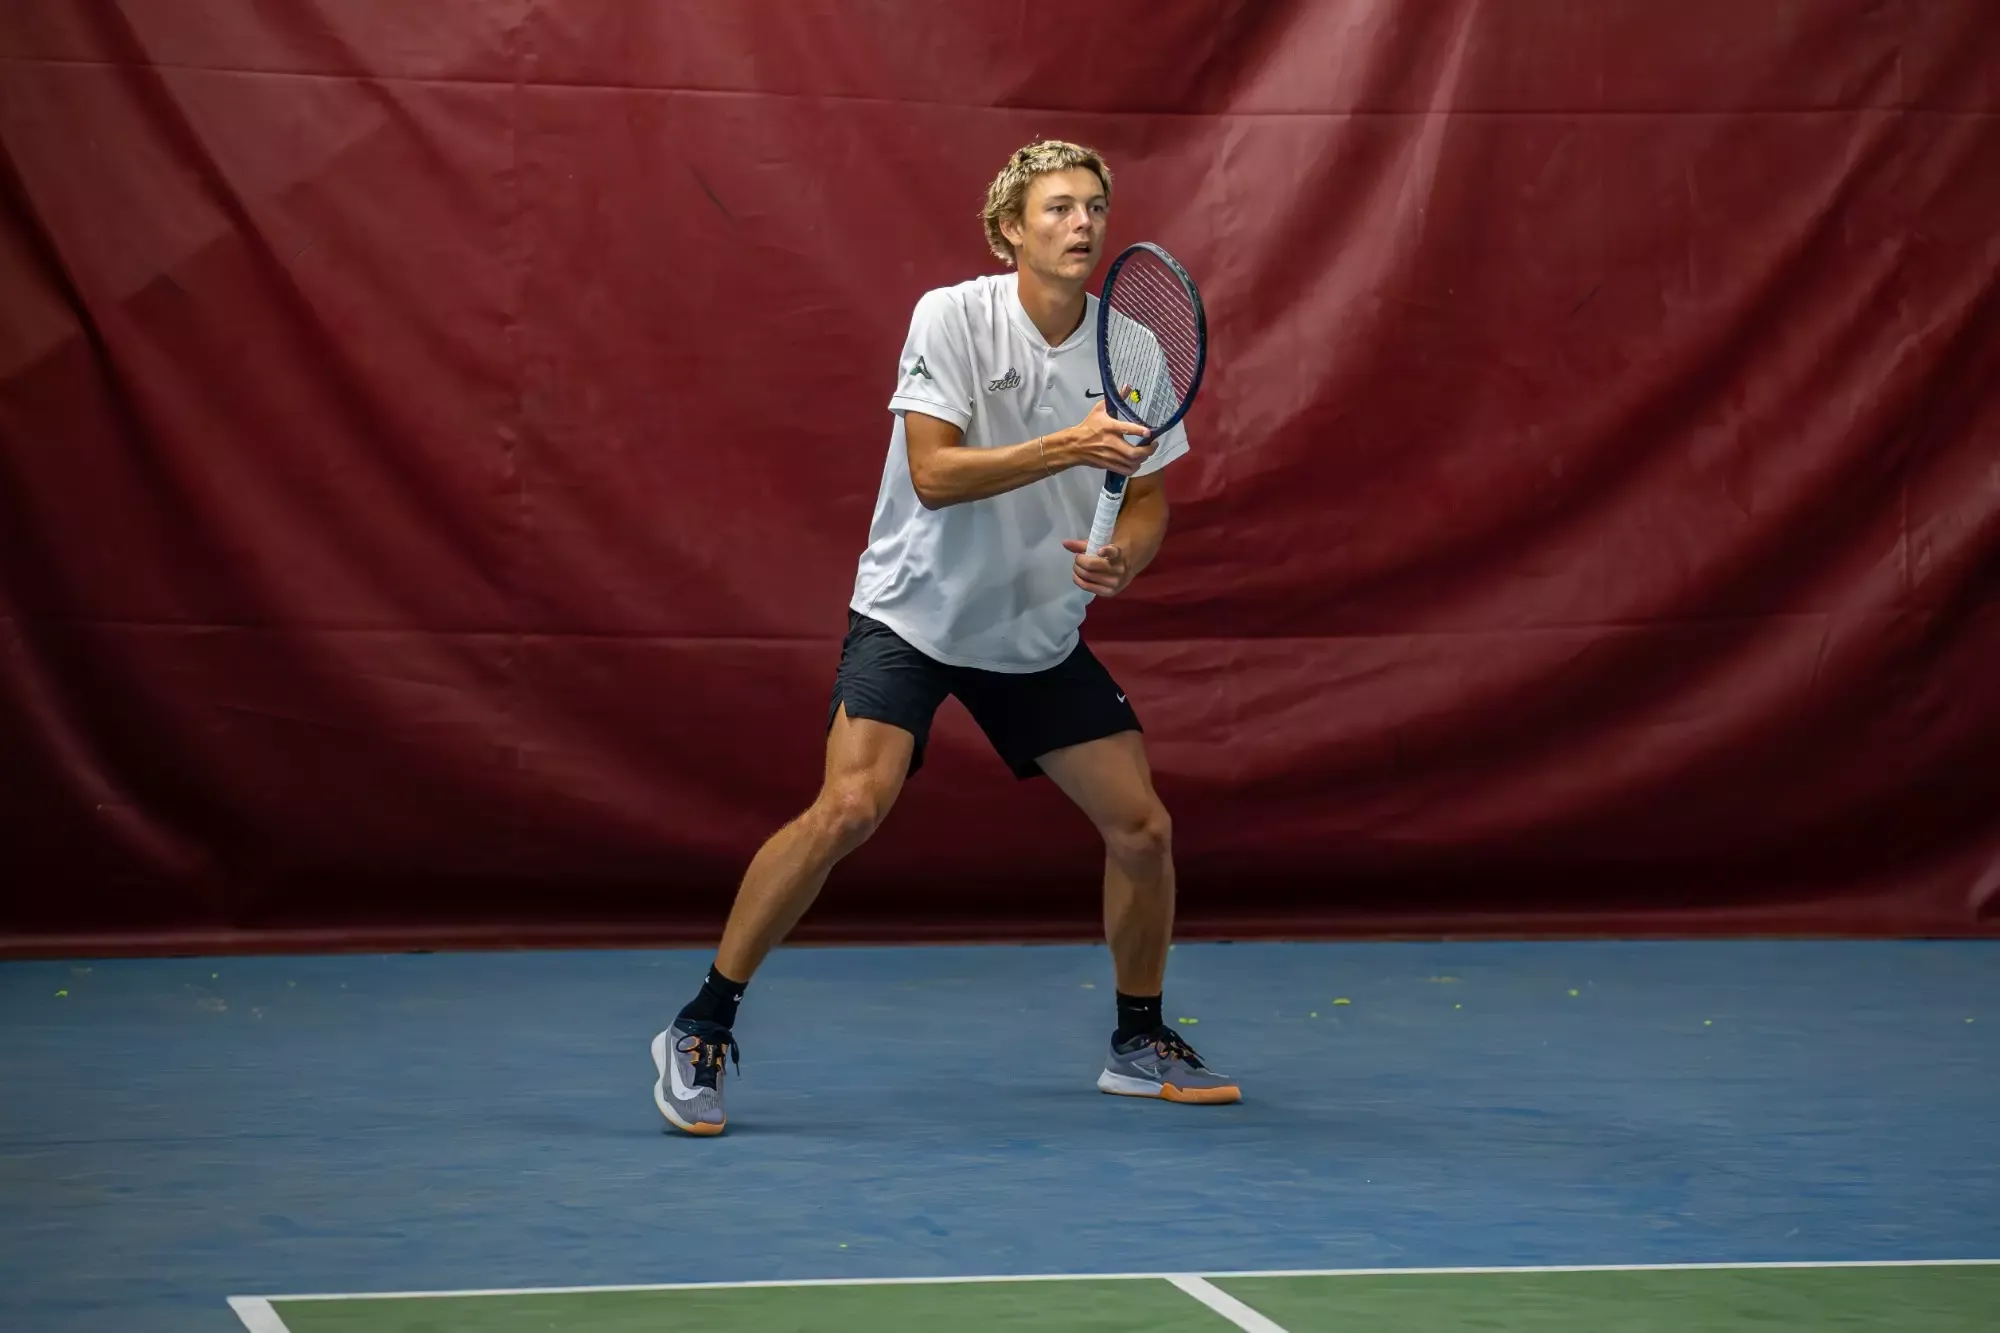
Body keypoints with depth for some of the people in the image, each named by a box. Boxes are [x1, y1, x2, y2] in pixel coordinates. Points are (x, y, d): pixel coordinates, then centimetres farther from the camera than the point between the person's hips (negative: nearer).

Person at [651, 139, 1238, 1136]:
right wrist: (1068, 447, -33)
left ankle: (1139, 1045, 23)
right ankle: (701, 1031, -11)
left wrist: (1121, 559, -20)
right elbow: (933, 474, -24)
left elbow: (1146, 502, 3)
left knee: (1143, 827, -1)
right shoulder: (951, 317, -15)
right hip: (914, 611, -5)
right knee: (850, 807, -23)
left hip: (1041, 633, 5)